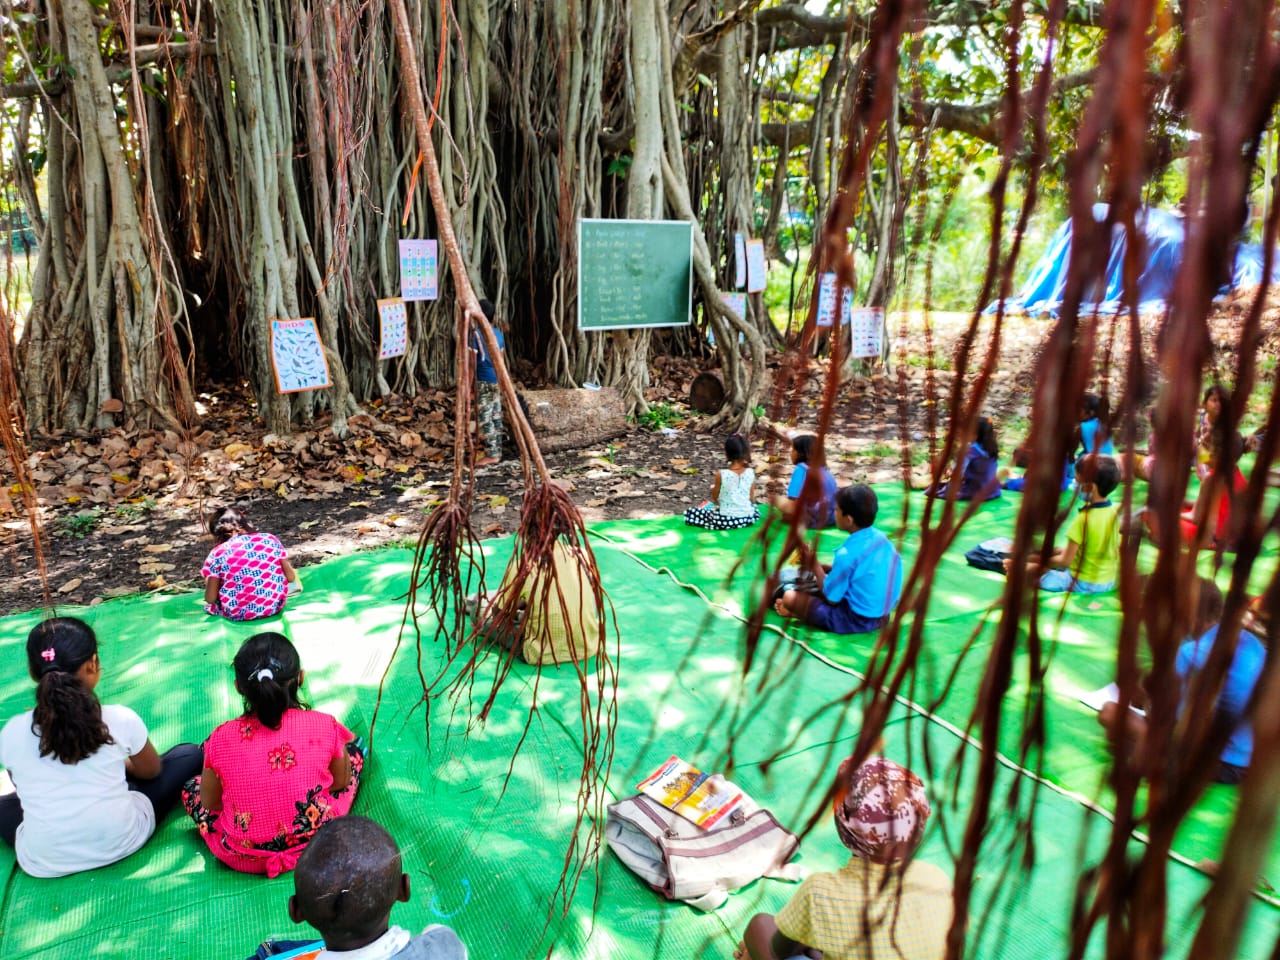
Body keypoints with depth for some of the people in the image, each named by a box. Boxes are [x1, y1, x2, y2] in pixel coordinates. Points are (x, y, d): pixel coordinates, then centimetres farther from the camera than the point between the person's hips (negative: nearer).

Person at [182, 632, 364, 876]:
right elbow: (341, 783, 0)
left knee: (191, 787, 27)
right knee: (353, 751, 19)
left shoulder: (221, 739, -17)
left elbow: (209, 803, 1)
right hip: (318, 846, -1)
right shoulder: (324, 726, -18)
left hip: (243, 859, 1)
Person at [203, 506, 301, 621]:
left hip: (237, 613, -1)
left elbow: (210, 598, -5)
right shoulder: (270, 539, -1)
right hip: (274, 607, 1)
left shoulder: (217, 553, -6)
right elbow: (291, 577, 5)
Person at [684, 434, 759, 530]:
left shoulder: (721, 475, -17)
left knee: (689, 513, 8)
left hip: (726, 520, -3)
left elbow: (714, 497, -2)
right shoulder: (751, 473, -8)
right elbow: (751, 498, 3)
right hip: (748, 518, 3)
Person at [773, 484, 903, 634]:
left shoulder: (847, 554, -25)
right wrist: (822, 567, 8)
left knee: (790, 597, -13)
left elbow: (831, 598, -14)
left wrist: (814, 564, -6)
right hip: (881, 613, 9)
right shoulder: (879, 537, -2)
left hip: (857, 620, -9)